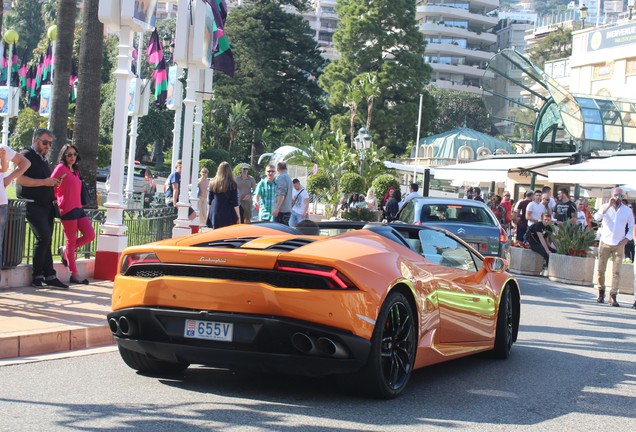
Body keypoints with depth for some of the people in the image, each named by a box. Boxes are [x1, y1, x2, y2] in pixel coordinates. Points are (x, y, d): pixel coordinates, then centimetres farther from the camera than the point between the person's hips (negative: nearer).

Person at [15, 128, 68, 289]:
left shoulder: (44, 160, 23)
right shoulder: (26, 155, -3)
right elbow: (20, 179, -16)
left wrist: (54, 184, 13)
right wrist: (44, 182, -17)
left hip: (46, 206, 8)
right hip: (32, 204, -8)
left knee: (46, 240, 5)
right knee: (43, 237, -17)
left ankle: (49, 276, 4)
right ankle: (37, 275, -8)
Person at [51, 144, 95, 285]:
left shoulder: (75, 171, 19)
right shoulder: (61, 168, -4)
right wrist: (57, 201, -1)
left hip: (78, 208, 8)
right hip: (67, 209, -8)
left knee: (90, 235, -1)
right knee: (71, 241, -4)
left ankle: (65, 251, 20)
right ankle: (74, 274, 3)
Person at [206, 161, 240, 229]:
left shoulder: (213, 183, 4)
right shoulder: (232, 184, -7)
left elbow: (210, 201, 10)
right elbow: (235, 203, -7)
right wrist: (238, 216, 0)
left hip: (215, 216, 4)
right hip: (228, 216, -4)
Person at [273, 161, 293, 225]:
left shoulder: (281, 177, -10)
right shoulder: (288, 177, 18)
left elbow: (281, 194, -19)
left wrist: (277, 208, -21)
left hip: (282, 210, -9)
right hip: (288, 210, 9)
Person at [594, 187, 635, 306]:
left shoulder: (627, 210, 6)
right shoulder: (605, 207, 4)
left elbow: (632, 227, 10)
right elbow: (597, 217, -15)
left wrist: (625, 240, -3)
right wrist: (609, 206, -21)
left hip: (619, 245, 0)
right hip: (605, 243, 0)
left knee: (617, 272, -8)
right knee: (600, 270, 1)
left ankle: (613, 296, -8)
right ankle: (601, 293, 17)